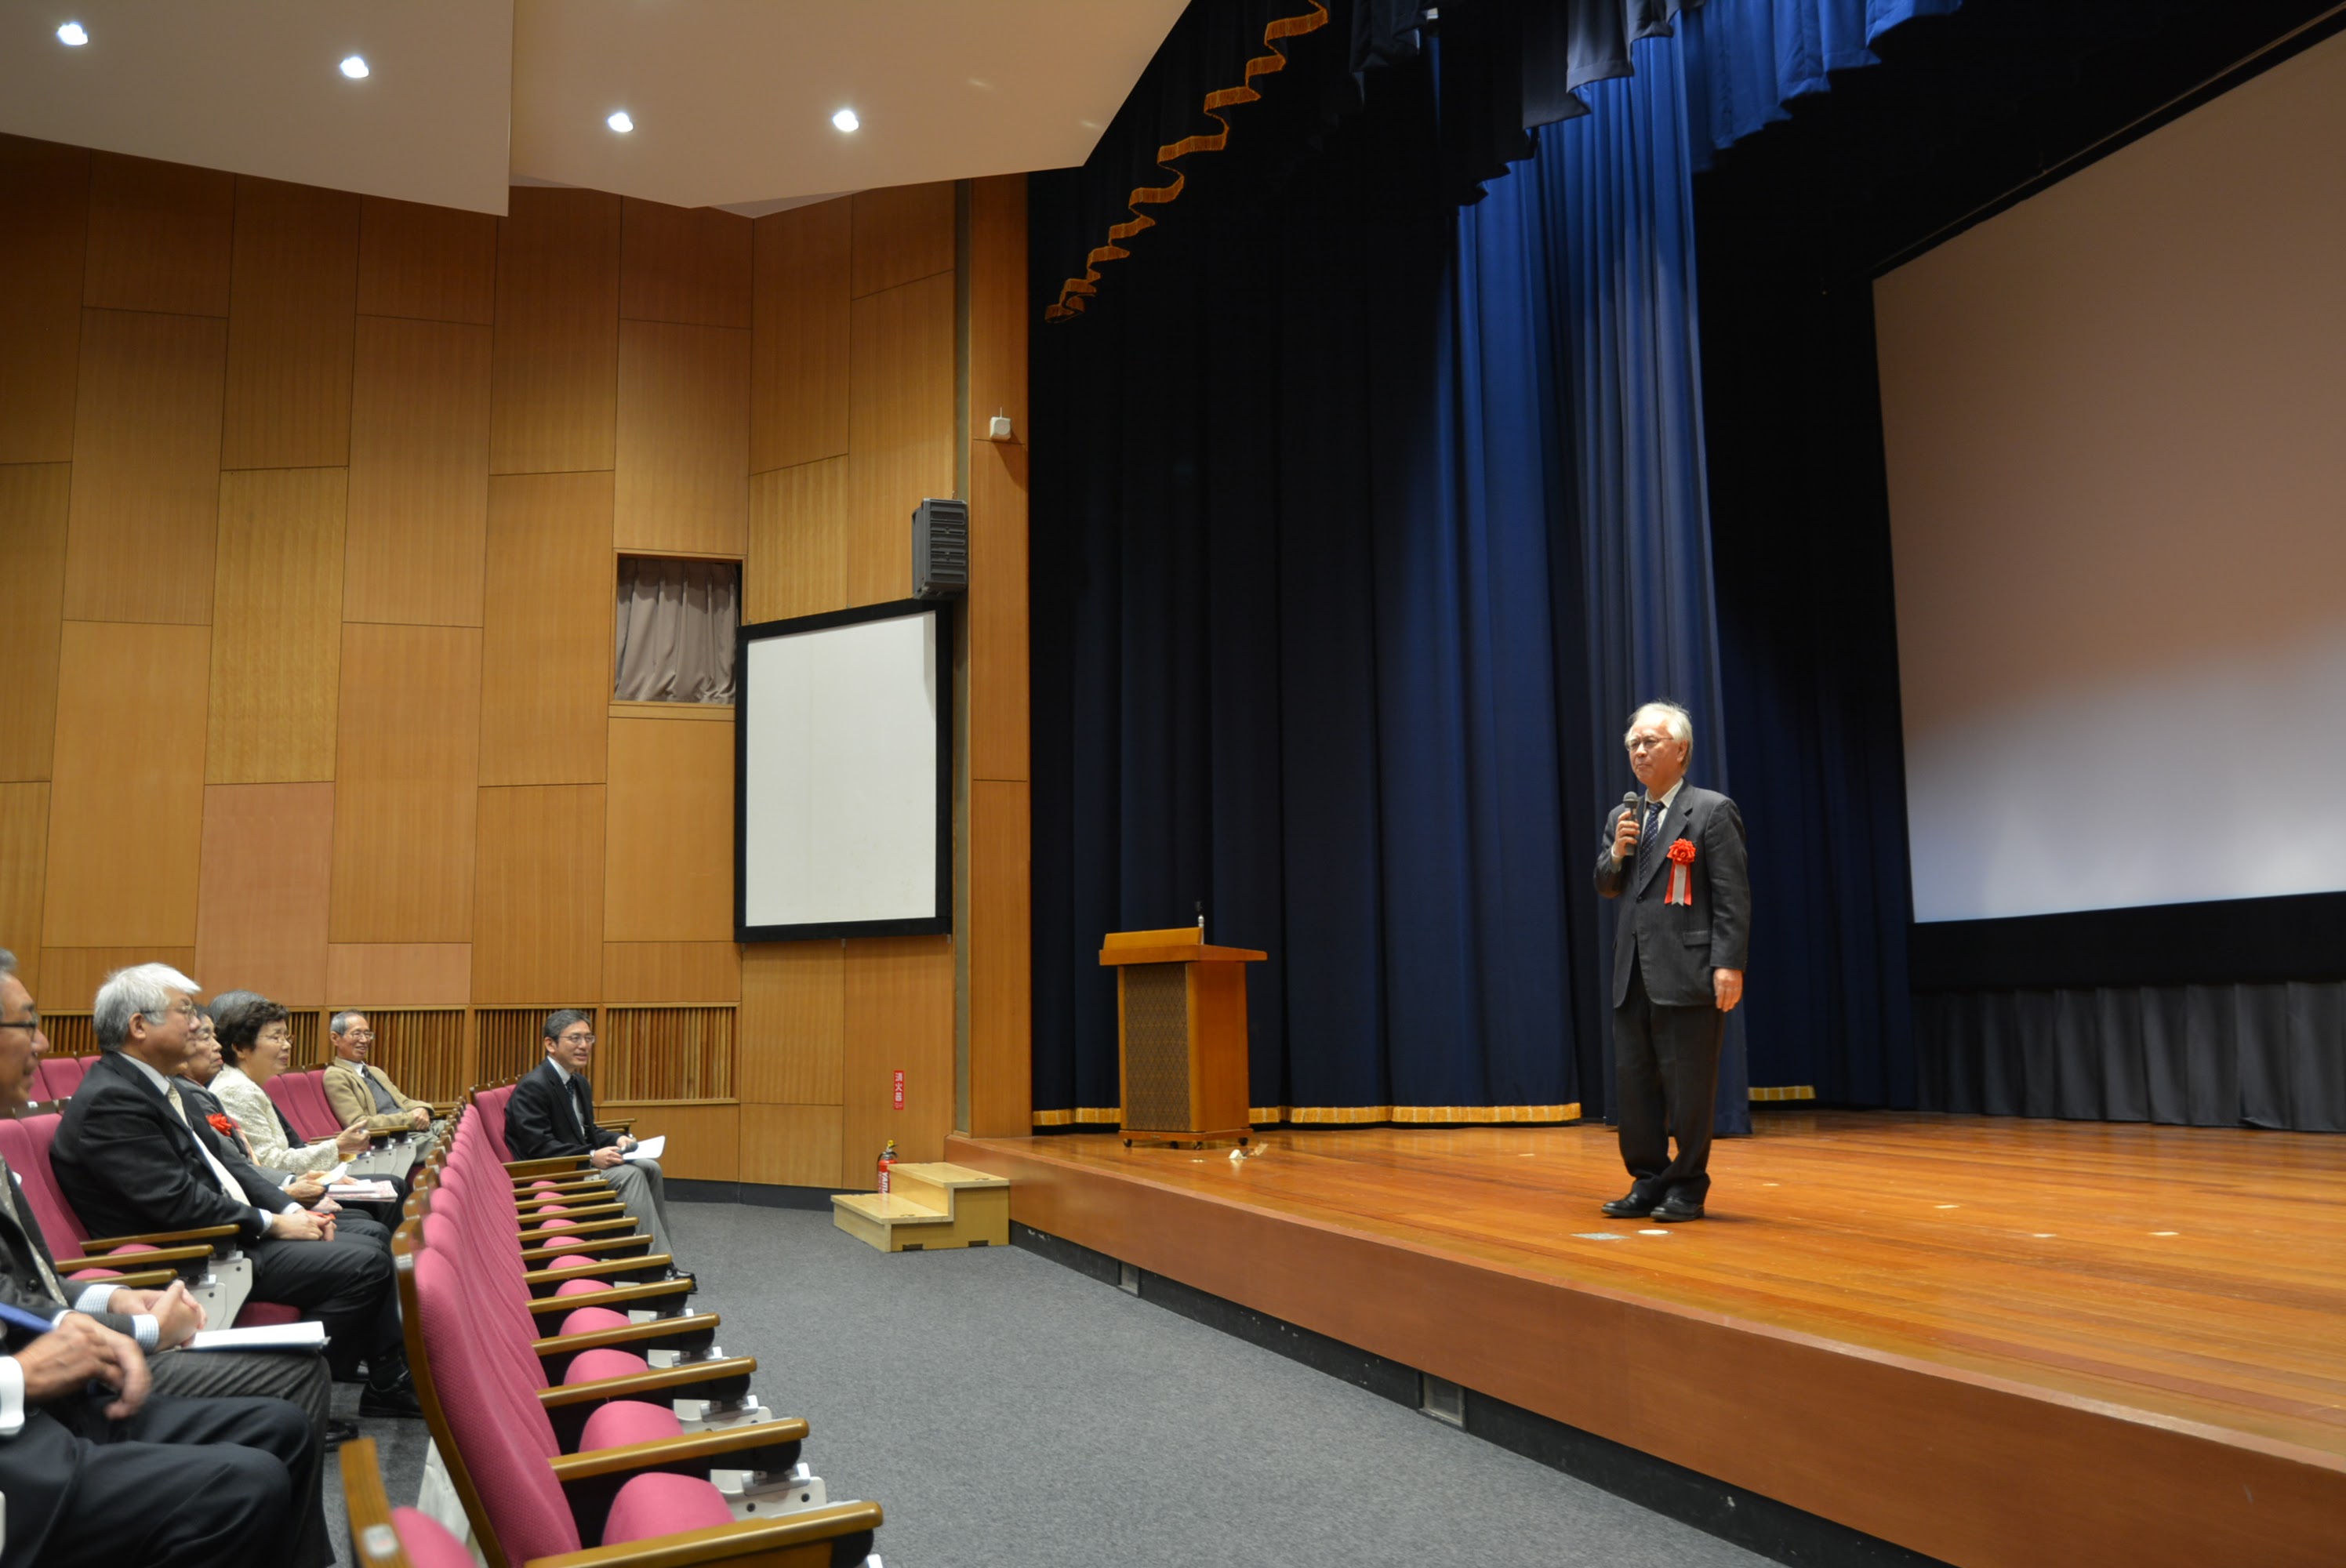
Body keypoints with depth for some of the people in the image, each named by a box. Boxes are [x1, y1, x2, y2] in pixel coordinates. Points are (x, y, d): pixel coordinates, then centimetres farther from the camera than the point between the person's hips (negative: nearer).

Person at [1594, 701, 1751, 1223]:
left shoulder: (1712, 811, -4)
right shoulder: (1622, 818, 15)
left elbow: (1733, 895, -9)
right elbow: (1606, 888, 19)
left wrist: (1729, 964, -16)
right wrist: (1616, 854, -2)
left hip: (1687, 973, -6)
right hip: (1633, 974, 6)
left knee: (1688, 1086, 1)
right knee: (1632, 1081, 9)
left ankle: (1688, 1188, 14)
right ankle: (1648, 1181, 21)